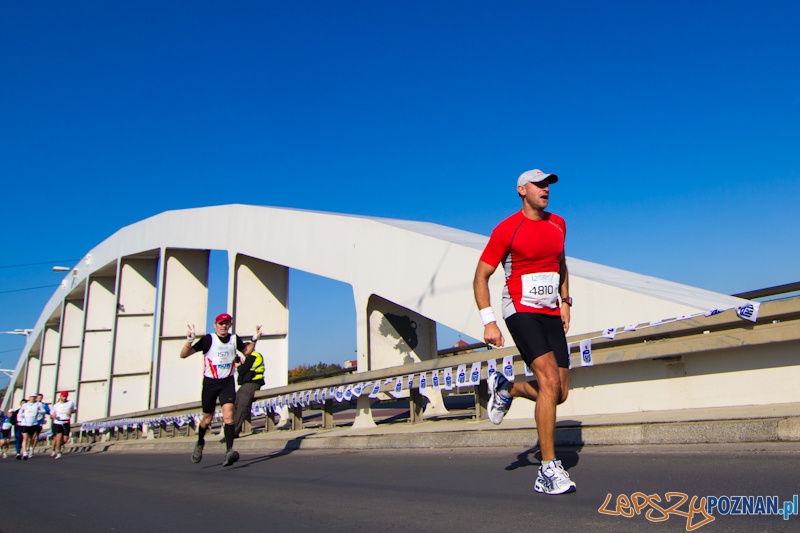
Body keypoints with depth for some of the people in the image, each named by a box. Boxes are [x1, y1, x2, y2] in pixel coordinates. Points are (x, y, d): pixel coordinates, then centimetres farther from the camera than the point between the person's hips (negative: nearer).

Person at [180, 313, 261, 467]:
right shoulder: (208, 339, -11)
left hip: (227, 382, 2)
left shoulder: (234, 339, 1)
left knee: (228, 414, -18)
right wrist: (189, 341, -29)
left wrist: (254, 339, 5)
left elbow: (247, 351, 22)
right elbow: (183, 355, -12)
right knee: (207, 419, 10)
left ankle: (229, 451, -22)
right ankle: (200, 443, 40)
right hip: (210, 383, -1)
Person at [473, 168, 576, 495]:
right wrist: (488, 322, -13)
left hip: (551, 314, 7)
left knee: (559, 393, 1)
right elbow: (481, 276, -5)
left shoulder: (558, 224, 12)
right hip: (521, 311, -6)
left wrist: (565, 301, 16)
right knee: (550, 382, -20)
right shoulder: (507, 229, -7)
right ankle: (548, 470, -11)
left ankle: (505, 389, 29)